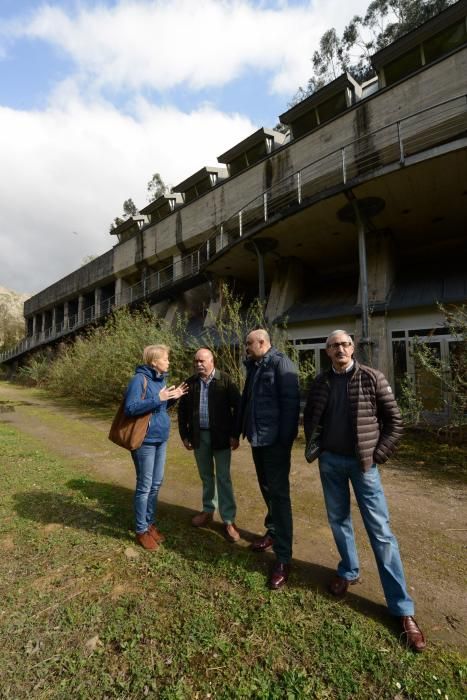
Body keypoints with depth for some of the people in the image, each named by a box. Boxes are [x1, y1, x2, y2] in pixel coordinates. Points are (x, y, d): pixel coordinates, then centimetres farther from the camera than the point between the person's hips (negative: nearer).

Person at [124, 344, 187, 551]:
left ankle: (150, 523, 34)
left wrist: (173, 398, 0)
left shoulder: (161, 379, 8)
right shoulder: (139, 379, -16)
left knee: (156, 484, 17)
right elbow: (130, 408, -22)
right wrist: (158, 399, -26)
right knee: (145, 486, 5)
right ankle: (141, 530, 22)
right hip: (145, 441, -8)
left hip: (161, 439, 8)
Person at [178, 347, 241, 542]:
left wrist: (235, 434, -10)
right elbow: (182, 410, 9)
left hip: (221, 436, -3)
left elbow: (237, 407, -7)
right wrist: (184, 435, 5)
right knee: (206, 476, 18)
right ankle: (208, 510, 35)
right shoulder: (190, 383, 3)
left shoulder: (225, 380, -8)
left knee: (223, 478, 2)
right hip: (199, 436, 4)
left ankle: (229, 520, 13)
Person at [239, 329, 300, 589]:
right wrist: (242, 429, 15)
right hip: (257, 439, 8)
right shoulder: (254, 367, 12)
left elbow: (291, 402, -18)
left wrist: (286, 438, -20)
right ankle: (273, 532, 38)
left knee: (279, 494, -2)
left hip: (275, 440, -8)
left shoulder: (281, 363, -13)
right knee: (266, 489, 19)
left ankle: (283, 558, 8)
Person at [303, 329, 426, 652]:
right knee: (339, 520, 17)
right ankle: (349, 571, 40)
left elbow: (394, 421, -5)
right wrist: (314, 446, 3)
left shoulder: (373, 378, -10)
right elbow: (310, 418, 12)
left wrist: (377, 456, -8)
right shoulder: (320, 382, -1)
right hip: (330, 461, 3)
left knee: (380, 531, 3)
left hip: (362, 463, -3)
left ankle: (402, 608, 17)